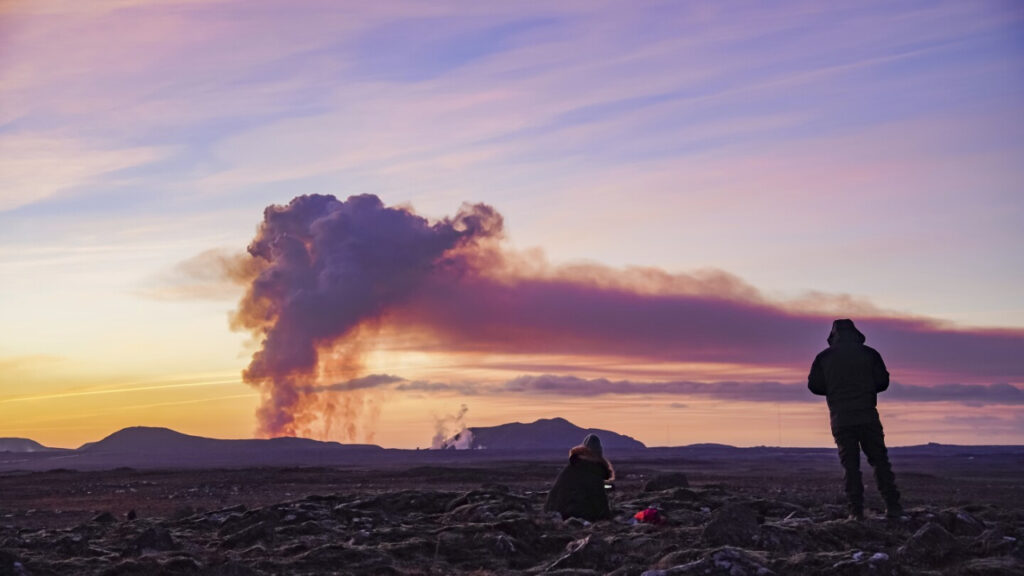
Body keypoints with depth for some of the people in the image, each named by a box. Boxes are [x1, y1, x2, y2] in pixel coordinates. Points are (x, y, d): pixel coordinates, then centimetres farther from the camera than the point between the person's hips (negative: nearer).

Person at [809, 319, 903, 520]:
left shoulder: (824, 357, 4)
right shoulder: (869, 354, 4)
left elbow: (814, 386, 3)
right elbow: (883, 382, 3)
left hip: (841, 419, 0)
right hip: (867, 416, 0)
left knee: (850, 465, 3)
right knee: (879, 460, 7)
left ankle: (856, 509, -3)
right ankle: (892, 505, 1)